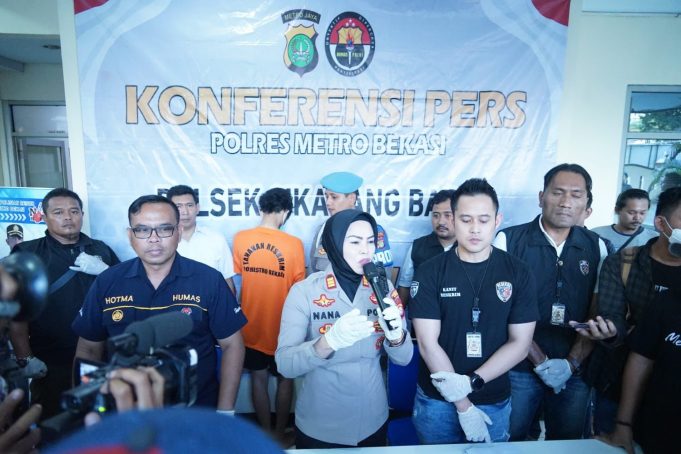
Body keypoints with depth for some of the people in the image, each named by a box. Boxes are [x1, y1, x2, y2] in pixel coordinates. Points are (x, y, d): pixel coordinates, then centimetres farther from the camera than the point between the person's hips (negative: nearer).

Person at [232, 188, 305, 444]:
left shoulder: (240, 239, -10)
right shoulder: (293, 244, -18)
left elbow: (234, 277, 2)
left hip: (251, 325, 3)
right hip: (282, 326, -2)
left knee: (258, 378, 20)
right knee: (285, 379, 19)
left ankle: (266, 433, 33)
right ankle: (280, 434, 32)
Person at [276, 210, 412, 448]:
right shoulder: (304, 291, -16)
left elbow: (403, 358, -6)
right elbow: (284, 365, -22)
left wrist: (395, 334, -27)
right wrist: (329, 341, -39)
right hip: (319, 427, -2)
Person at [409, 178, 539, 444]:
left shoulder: (518, 273, -5)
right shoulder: (430, 272, -10)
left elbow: (520, 343, -6)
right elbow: (428, 343, -13)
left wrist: (470, 382, -17)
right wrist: (463, 405, -14)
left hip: (495, 402, 1)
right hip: (437, 401, -1)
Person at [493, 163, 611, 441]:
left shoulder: (596, 247, 2)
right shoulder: (509, 240, -10)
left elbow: (597, 313, 3)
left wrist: (572, 362, -8)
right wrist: (540, 361, -12)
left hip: (575, 371, 3)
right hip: (519, 368, -3)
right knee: (508, 442, 12)